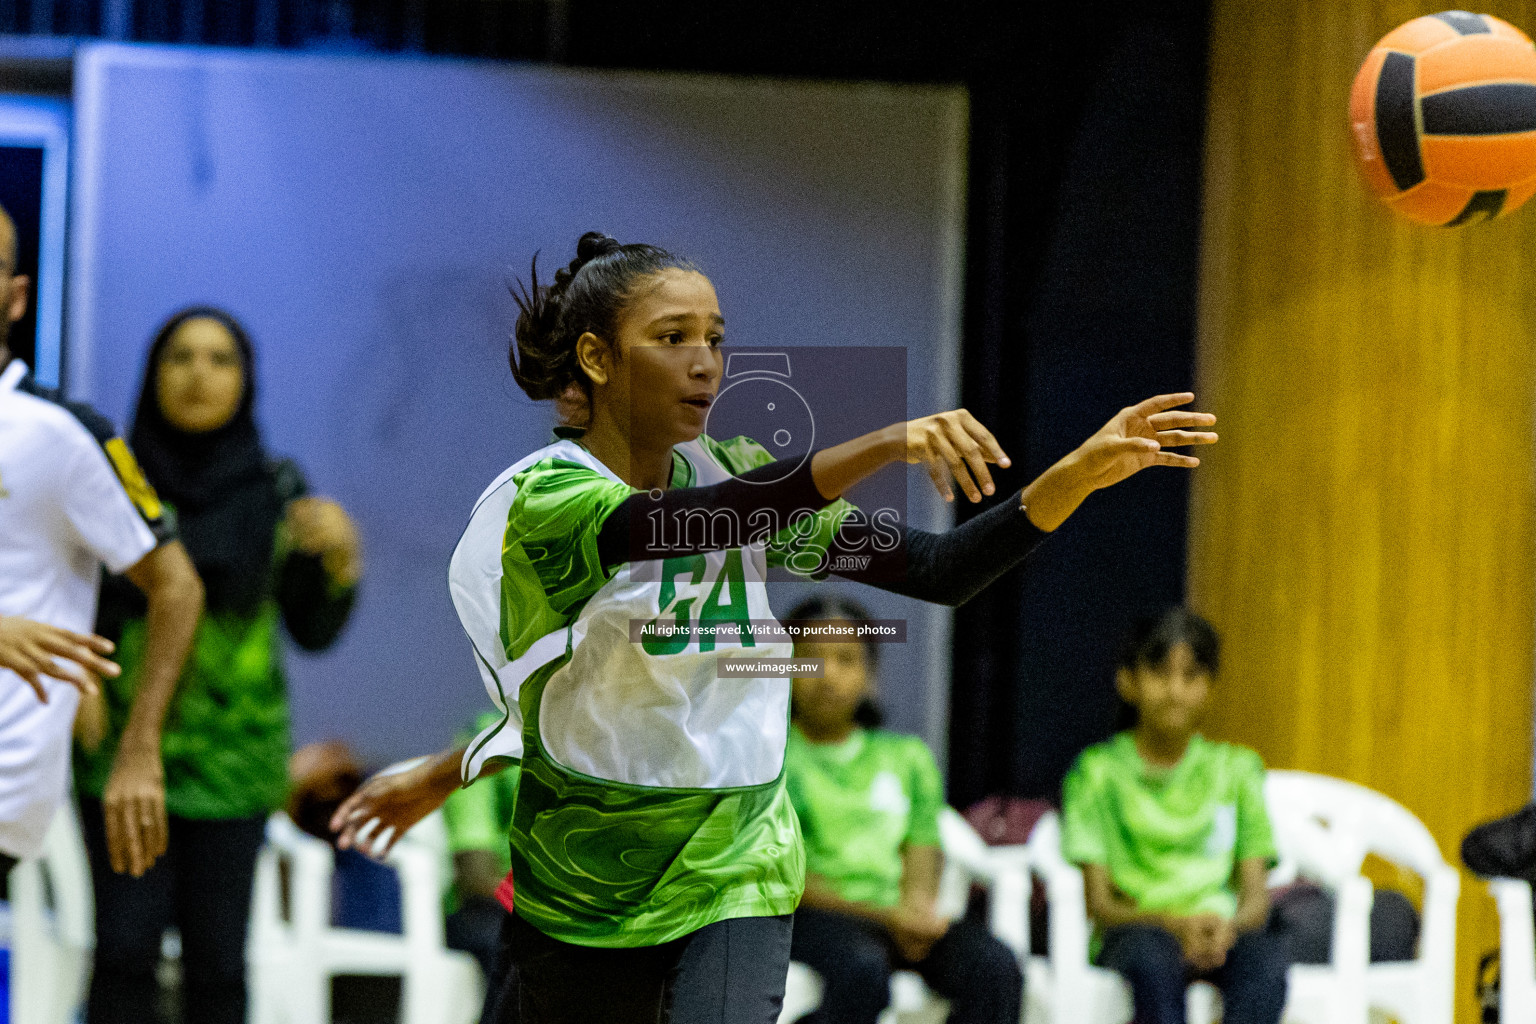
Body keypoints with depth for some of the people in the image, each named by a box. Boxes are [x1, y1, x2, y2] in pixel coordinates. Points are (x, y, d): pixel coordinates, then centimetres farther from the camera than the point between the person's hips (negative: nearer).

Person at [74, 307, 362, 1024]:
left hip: (231, 747, 1)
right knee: (126, 945, -10)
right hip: (123, 738, -1)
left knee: (215, 956, -2)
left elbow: (314, 629, 3)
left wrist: (341, 554, -15)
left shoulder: (276, 490, 3)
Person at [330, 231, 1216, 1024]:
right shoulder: (543, 498, -14)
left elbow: (940, 571, 0)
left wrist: (1082, 473, -13)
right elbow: (682, 523, -34)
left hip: (734, 875, 2)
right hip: (578, 895, -2)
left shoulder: (737, 474, 3)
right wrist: (883, 448, -45)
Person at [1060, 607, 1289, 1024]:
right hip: (1132, 931, -2)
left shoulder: (1237, 768, 14)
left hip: (1221, 939, 2)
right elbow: (1098, 903, 0)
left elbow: (1256, 895, 8)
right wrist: (1173, 924, -20)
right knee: (1152, 955, -40)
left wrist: (1229, 926, -17)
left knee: (1267, 955, -34)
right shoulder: (1098, 771, 7)